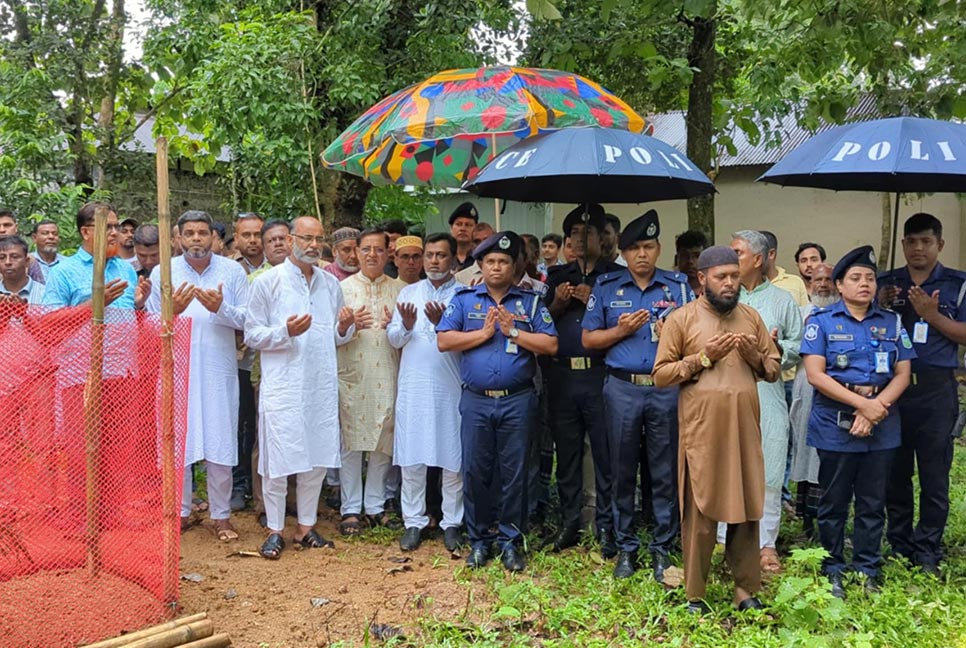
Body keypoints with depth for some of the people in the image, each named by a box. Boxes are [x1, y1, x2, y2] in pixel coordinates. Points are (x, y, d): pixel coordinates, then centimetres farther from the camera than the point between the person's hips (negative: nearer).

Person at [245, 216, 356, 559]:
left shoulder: (330, 284, 13)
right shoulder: (267, 282, -1)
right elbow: (252, 335, -3)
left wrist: (345, 327, -4)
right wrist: (286, 331, -18)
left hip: (322, 386, 5)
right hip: (282, 386, -4)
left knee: (317, 459, 9)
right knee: (278, 459, -1)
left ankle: (306, 527, 22)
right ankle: (275, 530, 13)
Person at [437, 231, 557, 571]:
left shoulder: (530, 302, 6)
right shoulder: (464, 299, 7)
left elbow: (550, 344, -3)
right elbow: (443, 340, -3)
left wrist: (513, 331, -11)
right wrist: (484, 333, -10)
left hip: (517, 401, 0)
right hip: (475, 400, 1)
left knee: (514, 473, 5)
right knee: (475, 472, 6)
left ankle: (510, 540, 17)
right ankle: (479, 540, 20)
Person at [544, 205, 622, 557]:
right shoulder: (556, 276, 16)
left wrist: (595, 302, -14)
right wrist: (558, 304, -4)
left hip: (600, 373, -3)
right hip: (561, 374, 4)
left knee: (605, 452, -1)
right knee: (566, 452, 9)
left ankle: (606, 527, 10)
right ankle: (568, 523, 20)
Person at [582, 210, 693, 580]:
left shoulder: (678, 286, 7)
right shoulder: (606, 287, 7)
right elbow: (588, 339, 7)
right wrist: (621, 331, -8)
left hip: (666, 389, 0)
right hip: (622, 389, 1)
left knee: (665, 472, 4)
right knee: (622, 472, 7)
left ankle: (662, 548, 16)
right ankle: (626, 547, 20)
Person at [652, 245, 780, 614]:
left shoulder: (751, 317, 12)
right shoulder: (681, 319, 0)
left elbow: (775, 370, 15)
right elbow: (660, 375, -3)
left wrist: (755, 356, -6)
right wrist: (703, 357, -14)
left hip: (744, 428, 4)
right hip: (701, 430, -3)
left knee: (746, 508, 7)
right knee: (700, 511, 2)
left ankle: (746, 589, 21)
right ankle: (694, 594, 14)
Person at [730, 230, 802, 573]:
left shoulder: (782, 299, 11)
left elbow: (799, 347, 9)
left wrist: (778, 348, -10)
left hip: (767, 394, 0)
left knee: (768, 472, 3)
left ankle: (766, 541, 16)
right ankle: (728, 538, 15)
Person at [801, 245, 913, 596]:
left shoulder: (892, 323, 8)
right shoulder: (822, 321, -2)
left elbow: (903, 374, 4)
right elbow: (815, 374, -10)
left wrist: (877, 407, -13)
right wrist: (862, 403, -16)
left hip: (881, 427, 3)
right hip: (835, 426, -3)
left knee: (872, 503, 9)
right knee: (834, 501, 6)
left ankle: (868, 572, 21)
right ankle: (833, 572, 18)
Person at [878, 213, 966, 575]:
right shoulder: (886, 284, 9)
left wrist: (933, 315, -15)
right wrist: (880, 308, -9)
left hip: (936, 389, -2)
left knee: (934, 473, 2)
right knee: (896, 470, 10)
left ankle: (927, 551, 12)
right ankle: (899, 543, 22)